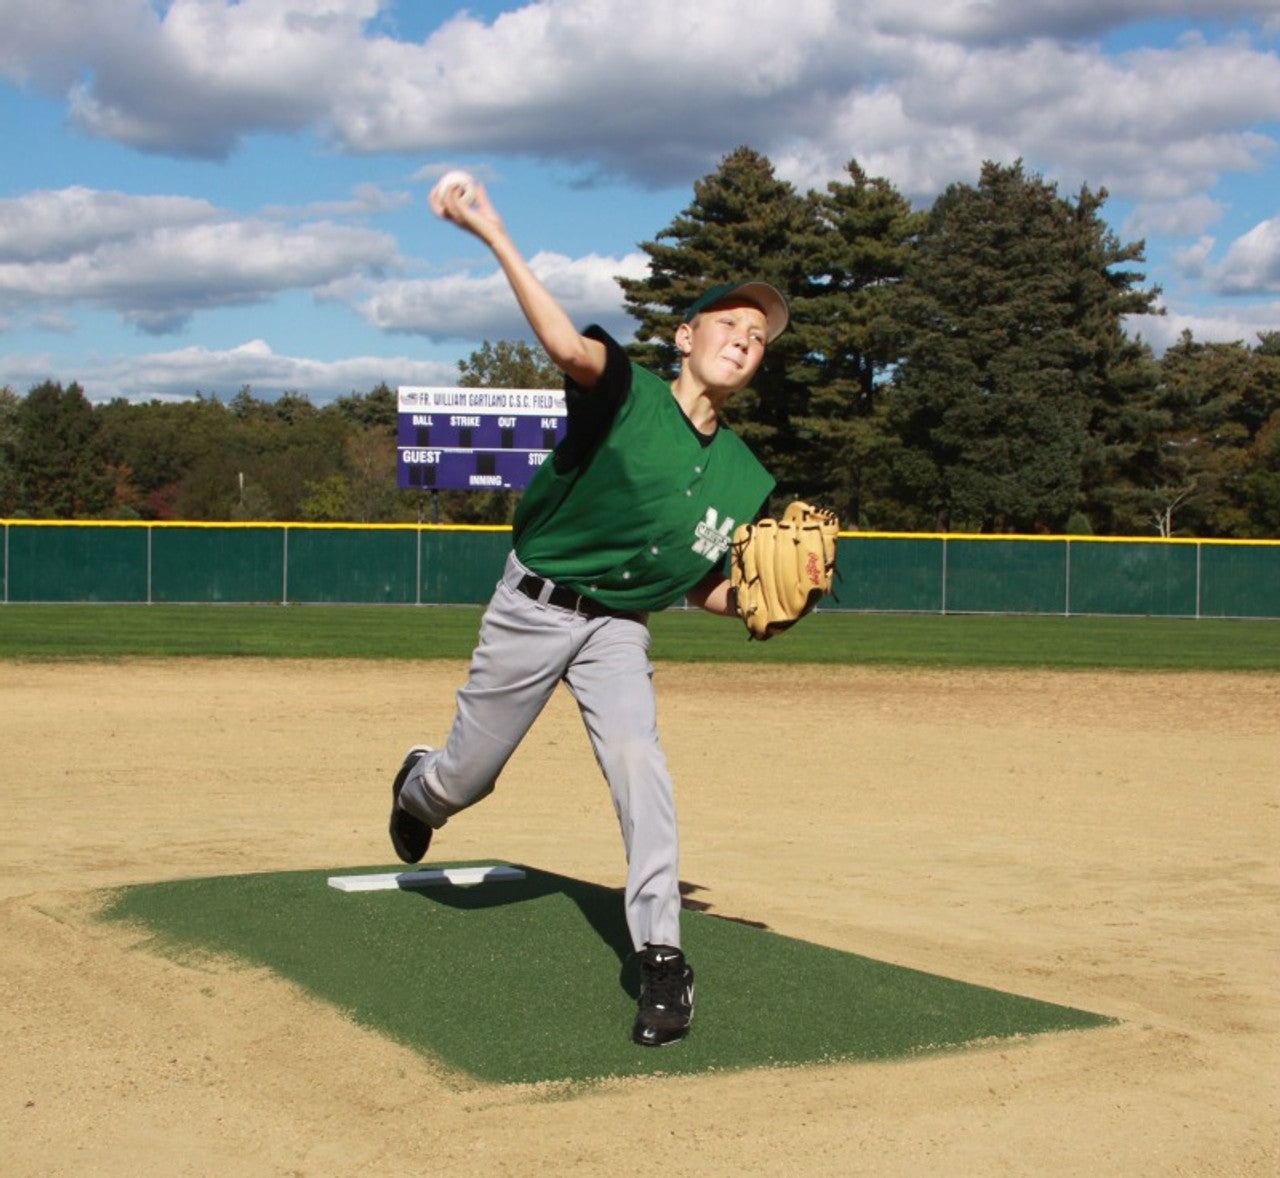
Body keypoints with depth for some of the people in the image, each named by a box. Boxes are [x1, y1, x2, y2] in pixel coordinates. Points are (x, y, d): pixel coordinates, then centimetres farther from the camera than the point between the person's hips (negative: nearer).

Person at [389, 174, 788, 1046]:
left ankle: (662, 956, -16)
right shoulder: (626, 394, -15)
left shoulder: (746, 479, 0)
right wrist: (491, 231, -45)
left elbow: (709, 593, 6)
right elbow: (567, 344, -37)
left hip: (619, 630, 3)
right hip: (533, 608, -3)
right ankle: (418, 790, 48)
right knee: (465, 779, 9)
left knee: (640, 764, -22)